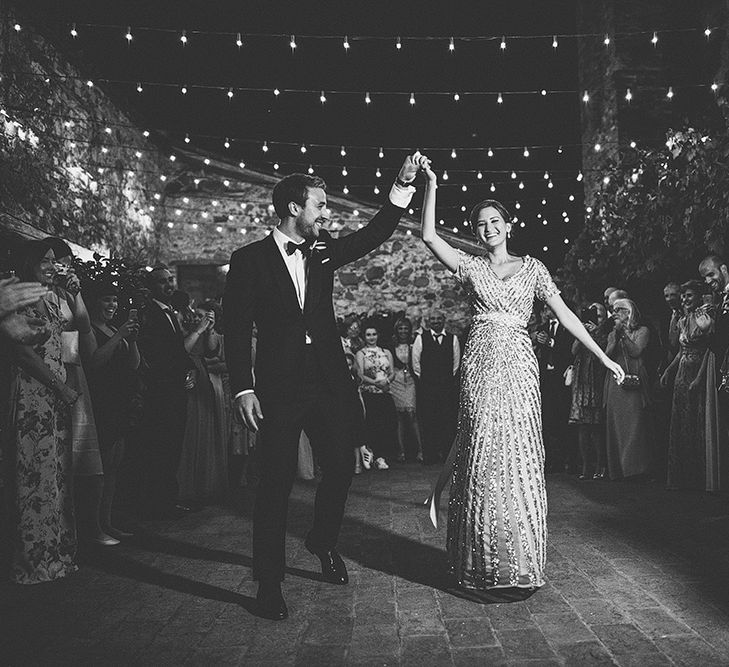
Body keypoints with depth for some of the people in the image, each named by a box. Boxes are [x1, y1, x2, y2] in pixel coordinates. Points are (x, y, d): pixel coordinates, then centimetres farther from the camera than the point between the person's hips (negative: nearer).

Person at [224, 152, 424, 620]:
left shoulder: (324, 251, 10)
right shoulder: (249, 260, -3)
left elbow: (373, 235, 8)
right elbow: (237, 330, -6)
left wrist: (402, 188, -3)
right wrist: (243, 389, -13)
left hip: (329, 383, 5)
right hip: (279, 388, -4)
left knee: (341, 468, 10)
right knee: (277, 482, 2)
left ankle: (324, 541, 39)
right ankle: (269, 583, 16)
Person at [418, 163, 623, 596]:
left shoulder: (532, 267, 13)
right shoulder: (470, 266, 12)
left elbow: (564, 314, 9)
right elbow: (430, 236, 0)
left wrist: (603, 356, 5)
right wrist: (432, 186, -3)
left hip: (518, 365, 0)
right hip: (481, 363, 0)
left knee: (520, 461, -1)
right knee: (482, 461, -1)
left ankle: (521, 564, 13)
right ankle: (483, 566, 10)